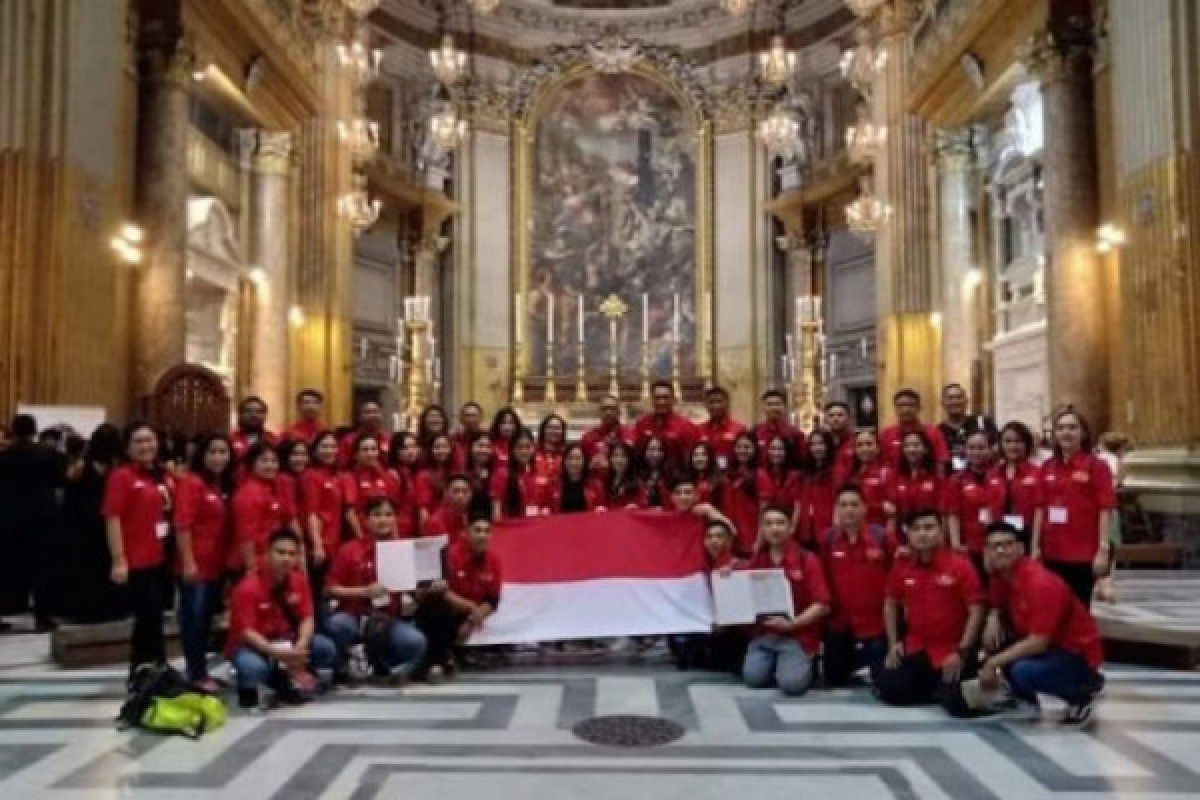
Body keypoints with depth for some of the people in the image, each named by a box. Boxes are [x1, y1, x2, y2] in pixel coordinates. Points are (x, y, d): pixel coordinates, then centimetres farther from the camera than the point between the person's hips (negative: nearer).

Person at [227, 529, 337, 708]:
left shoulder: (299, 580, -4)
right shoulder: (248, 587, -21)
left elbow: (307, 618, -4)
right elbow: (245, 632, -23)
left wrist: (300, 647, -25)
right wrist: (277, 653, -34)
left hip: (285, 640, 5)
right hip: (250, 644, -5)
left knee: (327, 649, -16)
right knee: (253, 668, -39)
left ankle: (287, 683, 6)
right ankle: (249, 691, 0)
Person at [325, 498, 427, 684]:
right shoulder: (350, 550, -4)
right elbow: (331, 589, -5)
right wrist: (365, 591, -16)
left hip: (389, 620, 1)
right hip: (353, 616, -1)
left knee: (417, 642, -27)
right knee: (336, 624, -35)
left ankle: (382, 665, 6)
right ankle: (340, 670, -2)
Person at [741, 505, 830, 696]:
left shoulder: (807, 560, -6)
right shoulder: (756, 561, 5)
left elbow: (822, 604, -11)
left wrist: (792, 623, -21)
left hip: (798, 635, -3)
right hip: (764, 634, 3)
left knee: (791, 684, -22)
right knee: (753, 677, -17)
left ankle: (804, 664, 10)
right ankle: (776, 663, 14)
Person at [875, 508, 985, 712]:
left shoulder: (961, 565, -13)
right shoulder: (901, 566, 0)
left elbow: (976, 610, -13)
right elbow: (891, 604, 14)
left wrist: (961, 652, -17)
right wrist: (893, 643, 6)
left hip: (952, 651, -4)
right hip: (916, 649, 4)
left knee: (957, 704, -18)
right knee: (888, 689, -5)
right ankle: (937, 689, 18)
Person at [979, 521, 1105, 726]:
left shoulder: (1041, 584, -27)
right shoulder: (1001, 576, -3)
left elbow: (1038, 643, -28)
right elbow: (997, 606, 14)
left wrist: (994, 663, -24)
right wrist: (993, 620, -10)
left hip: (1077, 653, -8)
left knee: (1024, 671, -33)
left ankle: (1081, 693, -5)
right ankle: (1024, 697, 9)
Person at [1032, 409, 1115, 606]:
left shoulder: (1096, 466, -5)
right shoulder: (1048, 467, 8)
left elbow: (1105, 510, -9)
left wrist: (1103, 549, -14)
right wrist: (1036, 547, 7)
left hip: (1083, 554, -4)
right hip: (1052, 553, 4)